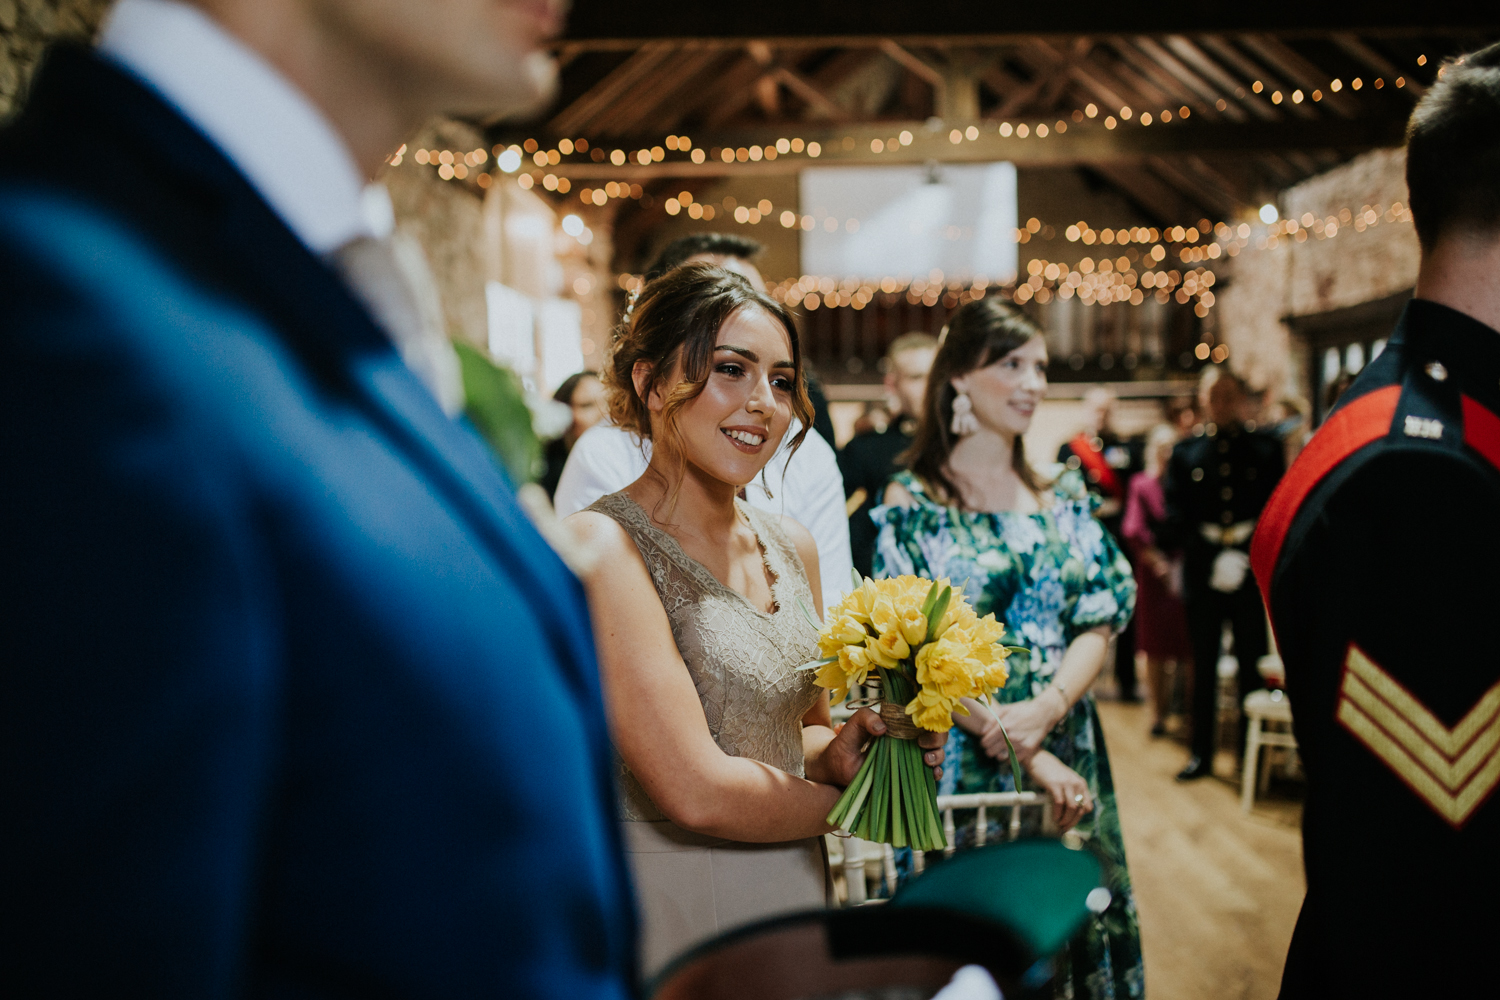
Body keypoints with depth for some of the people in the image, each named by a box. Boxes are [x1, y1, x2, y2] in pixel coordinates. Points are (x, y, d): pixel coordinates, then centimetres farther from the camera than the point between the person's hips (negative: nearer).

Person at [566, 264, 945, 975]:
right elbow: (695, 791, -24)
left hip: (795, 905, 7)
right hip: (669, 921, -7)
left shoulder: (792, 547, 3)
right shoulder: (599, 546, -21)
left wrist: (840, 753, -9)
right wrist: (849, 801, -8)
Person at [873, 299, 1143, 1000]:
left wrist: (1044, 711, -18)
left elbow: (1100, 622, 1)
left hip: (1067, 760, 4)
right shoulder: (912, 502, -6)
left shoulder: (1064, 495, 6)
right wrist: (1029, 756, -17)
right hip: (959, 768, -4)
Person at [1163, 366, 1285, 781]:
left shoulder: (1266, 448, 6)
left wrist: (1247, 554, -11)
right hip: (1203, 573, 1)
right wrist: (1211, 556, -10)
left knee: (1253, 668, 5)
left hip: (1252, 573, -1)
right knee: (1203, 669, 8)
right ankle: (1201, 754, 17)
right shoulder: (1185, 451, 8)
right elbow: (1175, 516, 3)